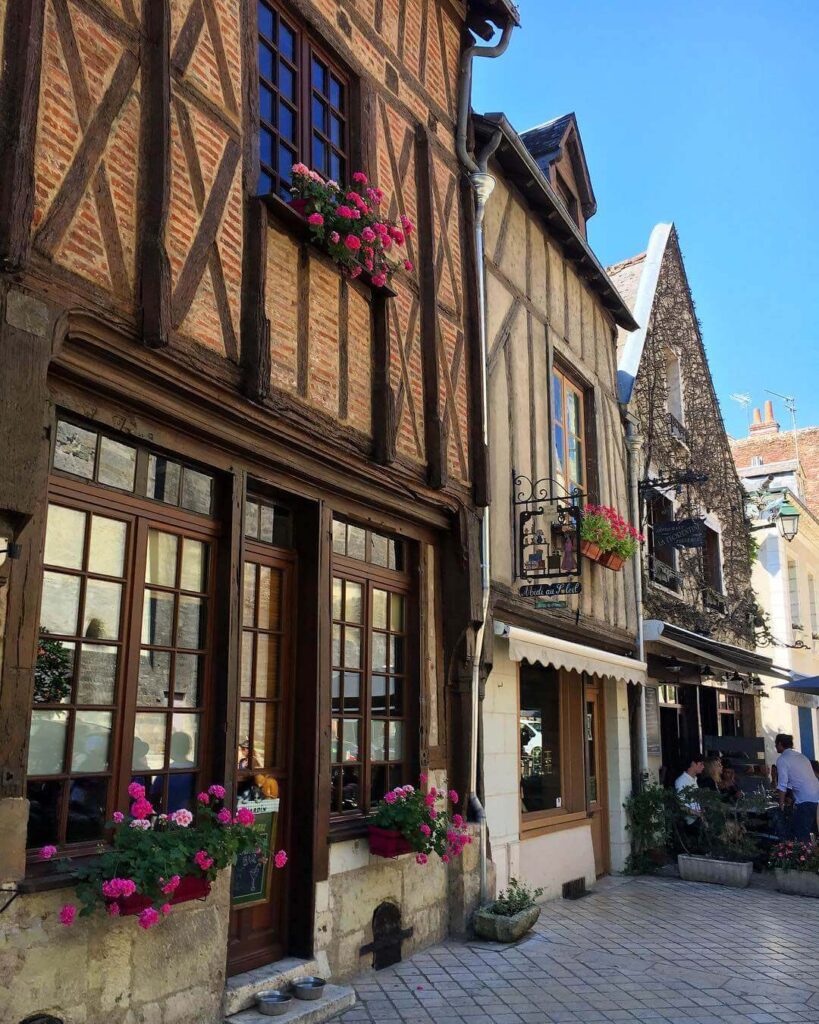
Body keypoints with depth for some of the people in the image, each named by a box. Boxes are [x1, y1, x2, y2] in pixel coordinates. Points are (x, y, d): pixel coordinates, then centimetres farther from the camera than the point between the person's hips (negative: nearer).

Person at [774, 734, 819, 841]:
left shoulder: (782, 759, -4)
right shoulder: (801, 756, 20)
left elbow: (782, 785, -7)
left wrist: (781, 804, 2)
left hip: (806, 800, -8)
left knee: (799, 835, -6)